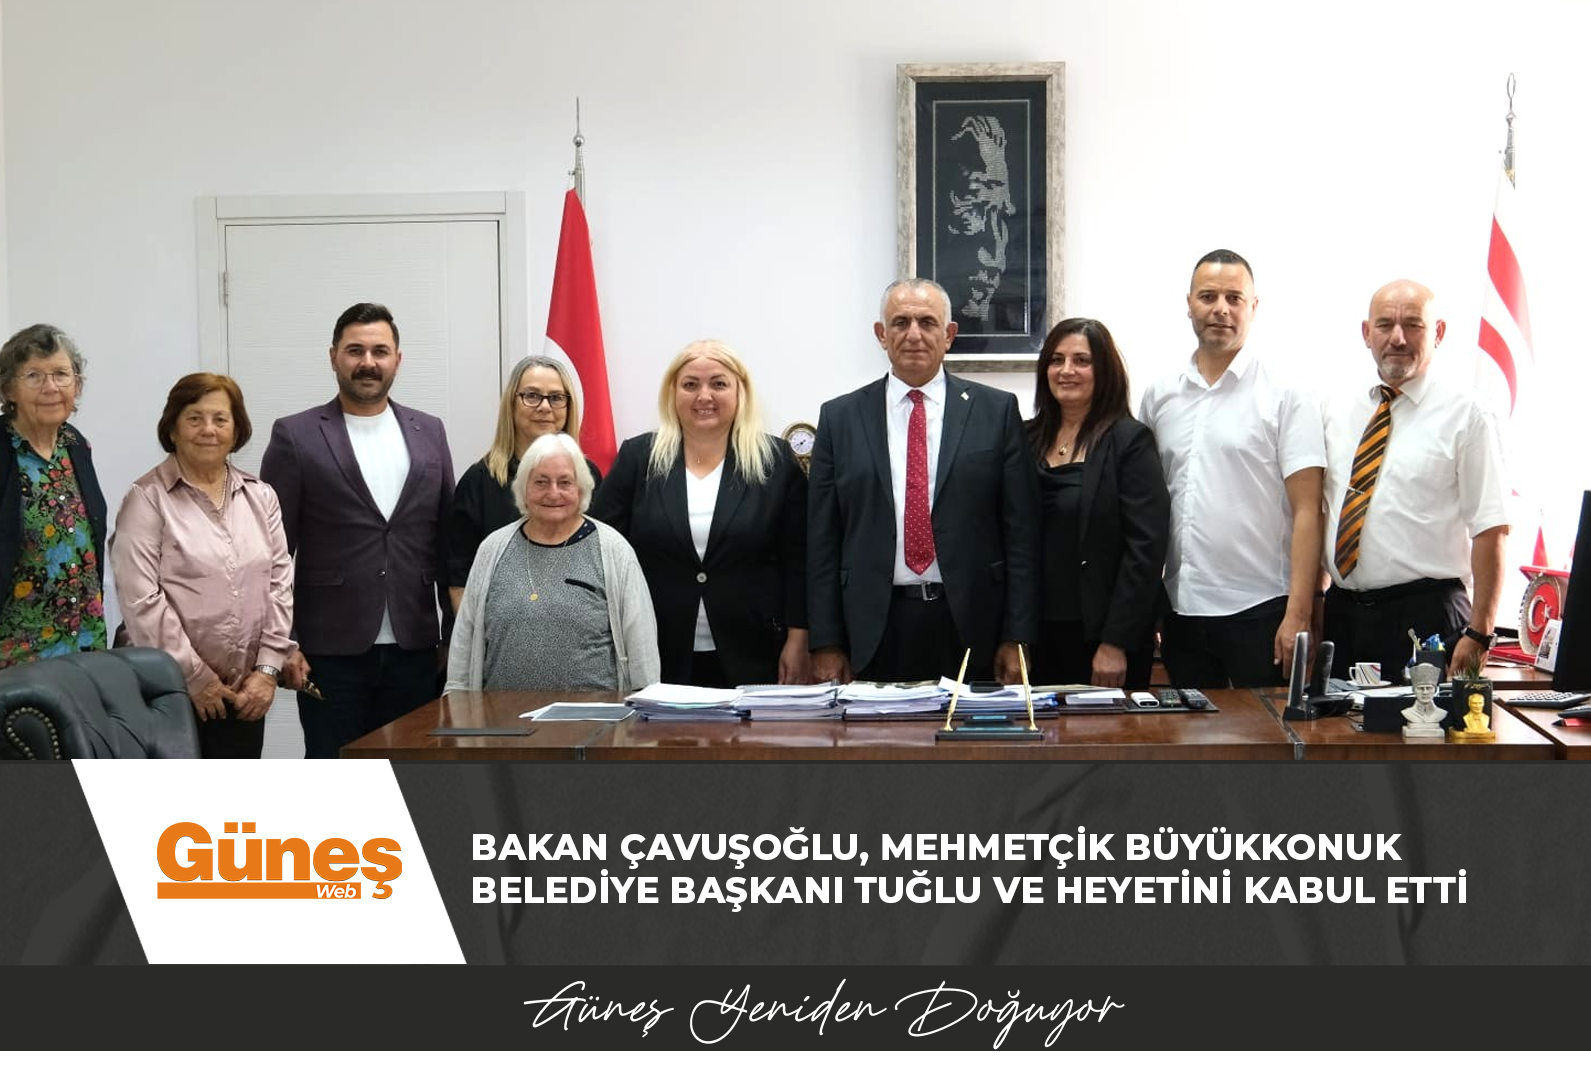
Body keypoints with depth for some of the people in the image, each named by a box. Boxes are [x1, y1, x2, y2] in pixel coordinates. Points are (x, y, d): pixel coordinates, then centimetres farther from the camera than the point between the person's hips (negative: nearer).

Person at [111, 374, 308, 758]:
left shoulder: (260, 496, 10)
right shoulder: (147, 499, -5)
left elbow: (279, 583, 8)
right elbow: (141, 600, -11)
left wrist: (268, 668, -2)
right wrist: (196, 677, -12)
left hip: (245, 691, 4)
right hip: (171, 690, -4)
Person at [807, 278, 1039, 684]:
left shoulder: (997, 411, 4)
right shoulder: (841, 418, 6)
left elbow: (1021, 529, 1)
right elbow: (822, 539, 5)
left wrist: (1017, 637, -4)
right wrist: (826, 643, 0)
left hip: (970, 623, 0)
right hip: (876, 628, 1)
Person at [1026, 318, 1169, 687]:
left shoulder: (1130, 440, -6)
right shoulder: (1030, 439, 9)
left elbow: (1145, 547, -12)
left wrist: (1116, 643, -16)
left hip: (1100, 632, -4)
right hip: (1039, 629, 5)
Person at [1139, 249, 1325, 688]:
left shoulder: (1285, 396, -3)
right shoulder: (1160, 397, 9)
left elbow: (1306, 511, -7)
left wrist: (1298, 615, -15)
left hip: (1259, 608, -4)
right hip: (1181, 611, 4)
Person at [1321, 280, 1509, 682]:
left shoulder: (1464, 416, -4)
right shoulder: (1340, 410, 11)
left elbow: (1491, 531, -8)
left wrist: (1479, 635, -14)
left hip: (1425, 617, -4)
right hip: (1339, 614, 4)